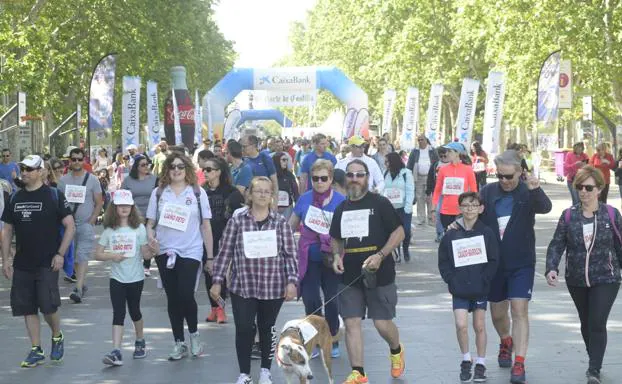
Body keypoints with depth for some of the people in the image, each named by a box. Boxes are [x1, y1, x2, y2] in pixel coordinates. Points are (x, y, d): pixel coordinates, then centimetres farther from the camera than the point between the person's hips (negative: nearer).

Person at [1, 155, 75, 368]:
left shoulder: (54, 196, -4)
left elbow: (70, 226, -4)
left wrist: (60, 254, -12)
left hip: (47, 263, -5)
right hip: (22, 264, 5)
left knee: (48, 305, -10)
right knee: (27, 308, 4)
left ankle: (57, 337, 18)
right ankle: (36, 350, 13)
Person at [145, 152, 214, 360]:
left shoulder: (197, 193, 3)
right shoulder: (159, 193, 7)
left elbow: (205, 226, 5)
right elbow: (150, 222, 10)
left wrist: (210, 256, 3)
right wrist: (150, 235, -13)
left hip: (190, 252, -2)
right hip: (165, 252, 2)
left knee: (185, 295, -14)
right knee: (173, 298, 7)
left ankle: (194, 333, 12)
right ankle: (179, 343, 17)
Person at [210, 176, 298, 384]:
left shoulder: (280, 222, 1)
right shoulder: (237, 221, 0)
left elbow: (290, 255, 1)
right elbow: (224, 252, 2)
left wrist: (292, 281, -7)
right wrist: (217, 281, -1)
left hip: (273, 287, 1)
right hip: (242, 287, -1)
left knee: (267, 328, 12)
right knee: (244, 329, -2)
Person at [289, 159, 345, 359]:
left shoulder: (341, 201, -4)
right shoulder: (304, 199, 3)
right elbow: (291, 226, 16)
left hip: (331, 260, -2)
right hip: (309, 260, 2)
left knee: (332, 301, 5)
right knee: (310, 300, 0)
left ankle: (332, 341, 21)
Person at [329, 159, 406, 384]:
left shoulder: (379, 203, -4)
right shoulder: (341, 209, 11)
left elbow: (399, 232, -5)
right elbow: (336, 239, 24)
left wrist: (380, 255, -16)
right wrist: (337, 256, 3)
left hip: (379, 274, -4)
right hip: (350, 276, 4)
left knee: (382, 323, -1)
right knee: (351, 323, -1)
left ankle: (396, 351, 31)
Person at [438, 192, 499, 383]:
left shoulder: (487, 233, -2)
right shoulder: (451, 234, 0)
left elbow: (493, 260, -3)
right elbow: (443, 261, 3)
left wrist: (484, 280, -12)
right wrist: (452, 280, -8)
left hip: (480, 288, 0)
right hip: (459, 290, 0)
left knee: (479, 326, 8)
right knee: (461, 325, -10)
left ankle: (480, 364, 21)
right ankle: (466, 361, 9)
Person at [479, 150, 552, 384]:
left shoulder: (528, 193, -7)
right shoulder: (488, 192, 0)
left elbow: (545, 208, -25)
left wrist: (536, 190, -45)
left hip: (521, 263, -3)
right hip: (493, 263, 3)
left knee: (520, 310, -10)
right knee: (497, 312, 16)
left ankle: (519, 364, -8)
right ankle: (506, 342, 46)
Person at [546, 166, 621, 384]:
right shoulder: (568, 216, -2)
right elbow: (557, 245, -4)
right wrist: (551, 268, -19)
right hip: (576, 280, 3)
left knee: (597, 324, -12)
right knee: (586, 324, 16)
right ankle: (595, 363, 34)